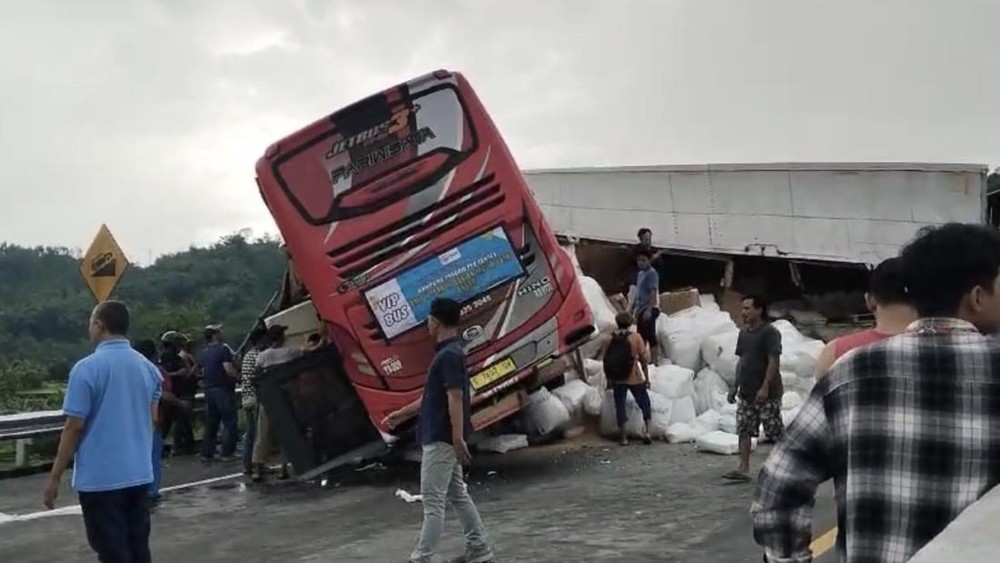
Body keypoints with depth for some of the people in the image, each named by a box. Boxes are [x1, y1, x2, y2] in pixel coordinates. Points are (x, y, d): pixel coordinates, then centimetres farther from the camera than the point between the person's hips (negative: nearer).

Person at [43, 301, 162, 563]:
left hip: (100, 478, -6)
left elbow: (74, 427, -12)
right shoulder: (148, 367, 6)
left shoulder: (87, 368, -13)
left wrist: (55, 476, -4)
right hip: (139, 474, 6)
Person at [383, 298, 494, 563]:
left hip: (441, 440, -10)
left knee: (433, 501, -7)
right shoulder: (449, 352, 14)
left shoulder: (449, 355, -18)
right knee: (457, 494, 15)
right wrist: (402, 413, 26)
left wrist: (459, 438, -25)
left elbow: (455, 398, -23)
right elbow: (433, 396, 21)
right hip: (444, 439, 10)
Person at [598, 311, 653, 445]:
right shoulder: (636, 338, -7)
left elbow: (604, 360, 3)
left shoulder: (607, 339, -1)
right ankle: (646, 431, 2)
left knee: (620, 407, 9)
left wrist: (609, 379, 12)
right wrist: (647, 377, 3)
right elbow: (644, 359, -6)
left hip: (617, 380, 2)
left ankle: (623, 437, 12)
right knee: (645, 404, 13)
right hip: (635, 379, -2)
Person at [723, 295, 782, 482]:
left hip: (766, 393, -8)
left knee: (776, 431, 0)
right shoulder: (743, 332, 13)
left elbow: (773, 361, -17)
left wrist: (765, 387, -24)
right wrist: (735, 386, 15)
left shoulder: (770, 333, -11)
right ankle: (743, 469, 5)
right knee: (744, 430, 3)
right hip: (746, 393, 8)